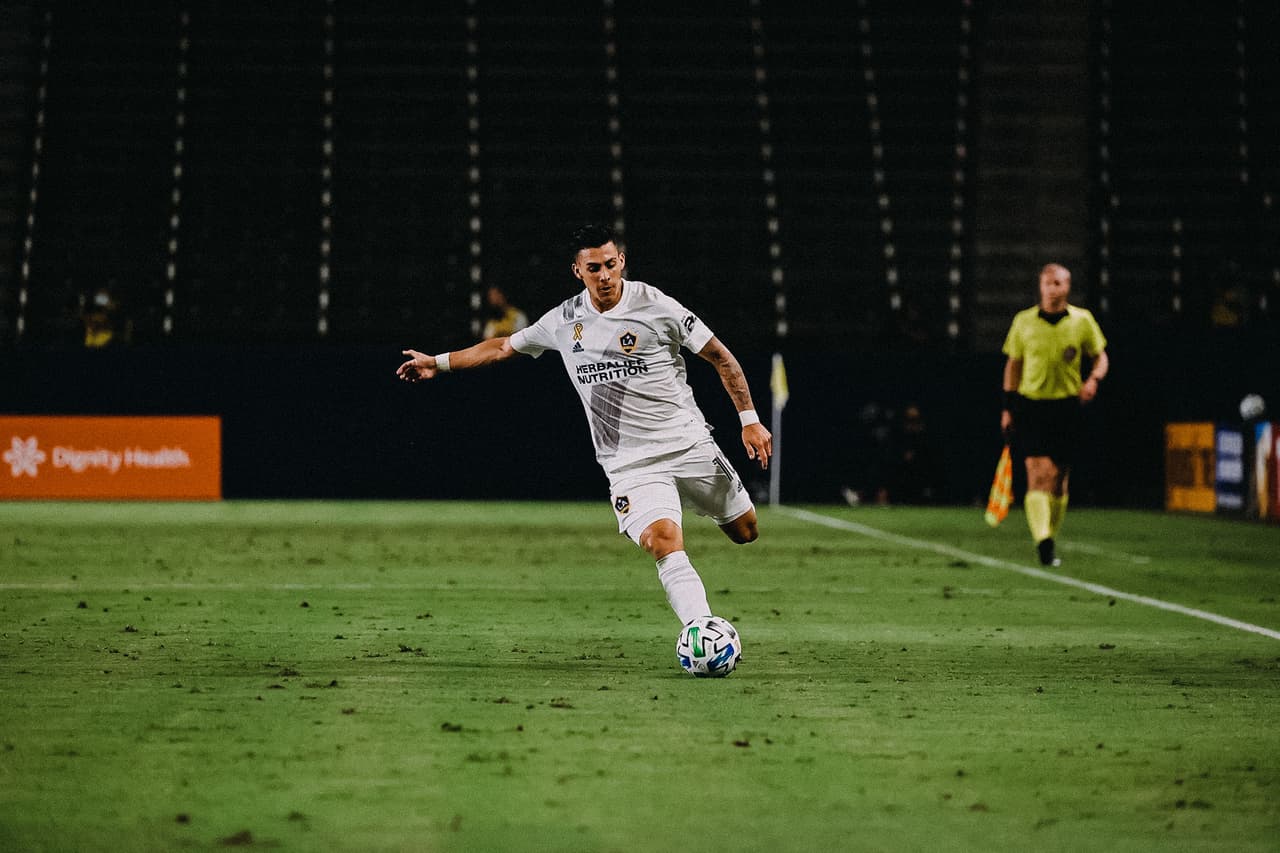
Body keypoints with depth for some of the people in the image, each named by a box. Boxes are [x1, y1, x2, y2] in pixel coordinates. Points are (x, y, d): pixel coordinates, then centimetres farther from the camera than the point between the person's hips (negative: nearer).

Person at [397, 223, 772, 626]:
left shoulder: (656, 306, -5)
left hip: (688, 444, 0)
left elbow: (721, 358, 2)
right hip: (628, 464, 0)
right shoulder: (564, 320, 5)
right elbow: (504, 347, 23)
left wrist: (750, 420, -3)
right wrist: (438, 363, 23)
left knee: (745, 532, 5)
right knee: (664, 542, -24)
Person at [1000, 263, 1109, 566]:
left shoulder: (1082, 320, 2)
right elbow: (1013, 364, 12)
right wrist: (1008, 407, 8)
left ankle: (1050, 539, 21)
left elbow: (1100, 357, 11)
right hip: (1031, 404, -1)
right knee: (1038, 473, -16)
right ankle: (1042, 539, -25)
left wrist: (1094, 379, -10)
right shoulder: (1023, 322, 3)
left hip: (1067, 405, 1)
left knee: (1059, 479, 7)